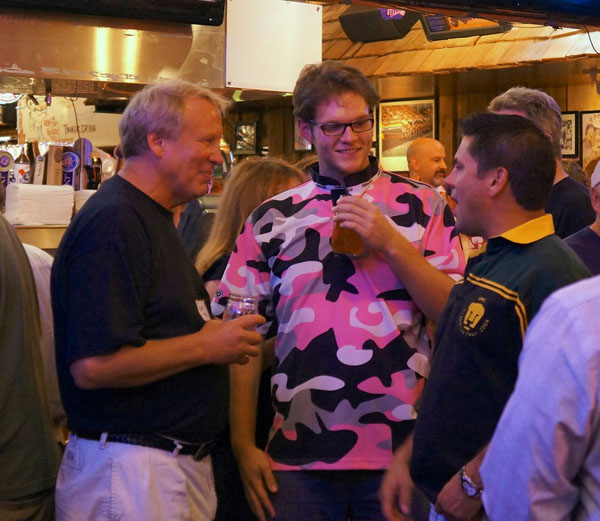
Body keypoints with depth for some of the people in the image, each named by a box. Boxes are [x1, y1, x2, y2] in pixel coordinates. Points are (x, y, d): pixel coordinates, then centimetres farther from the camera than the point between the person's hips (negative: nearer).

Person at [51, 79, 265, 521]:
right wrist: (207, 346, -17)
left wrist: (224, 336, 6)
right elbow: (94, 365, -26)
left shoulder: (153, 219, 15)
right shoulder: (114, 222, -18)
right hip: (131, 469, -10)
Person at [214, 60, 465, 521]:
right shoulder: (272, 219, 7)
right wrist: (244, 447, 3)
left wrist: (388, 241, -13)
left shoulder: (422, 205, 5)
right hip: (299, 453, 1)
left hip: (401, 452, -1)